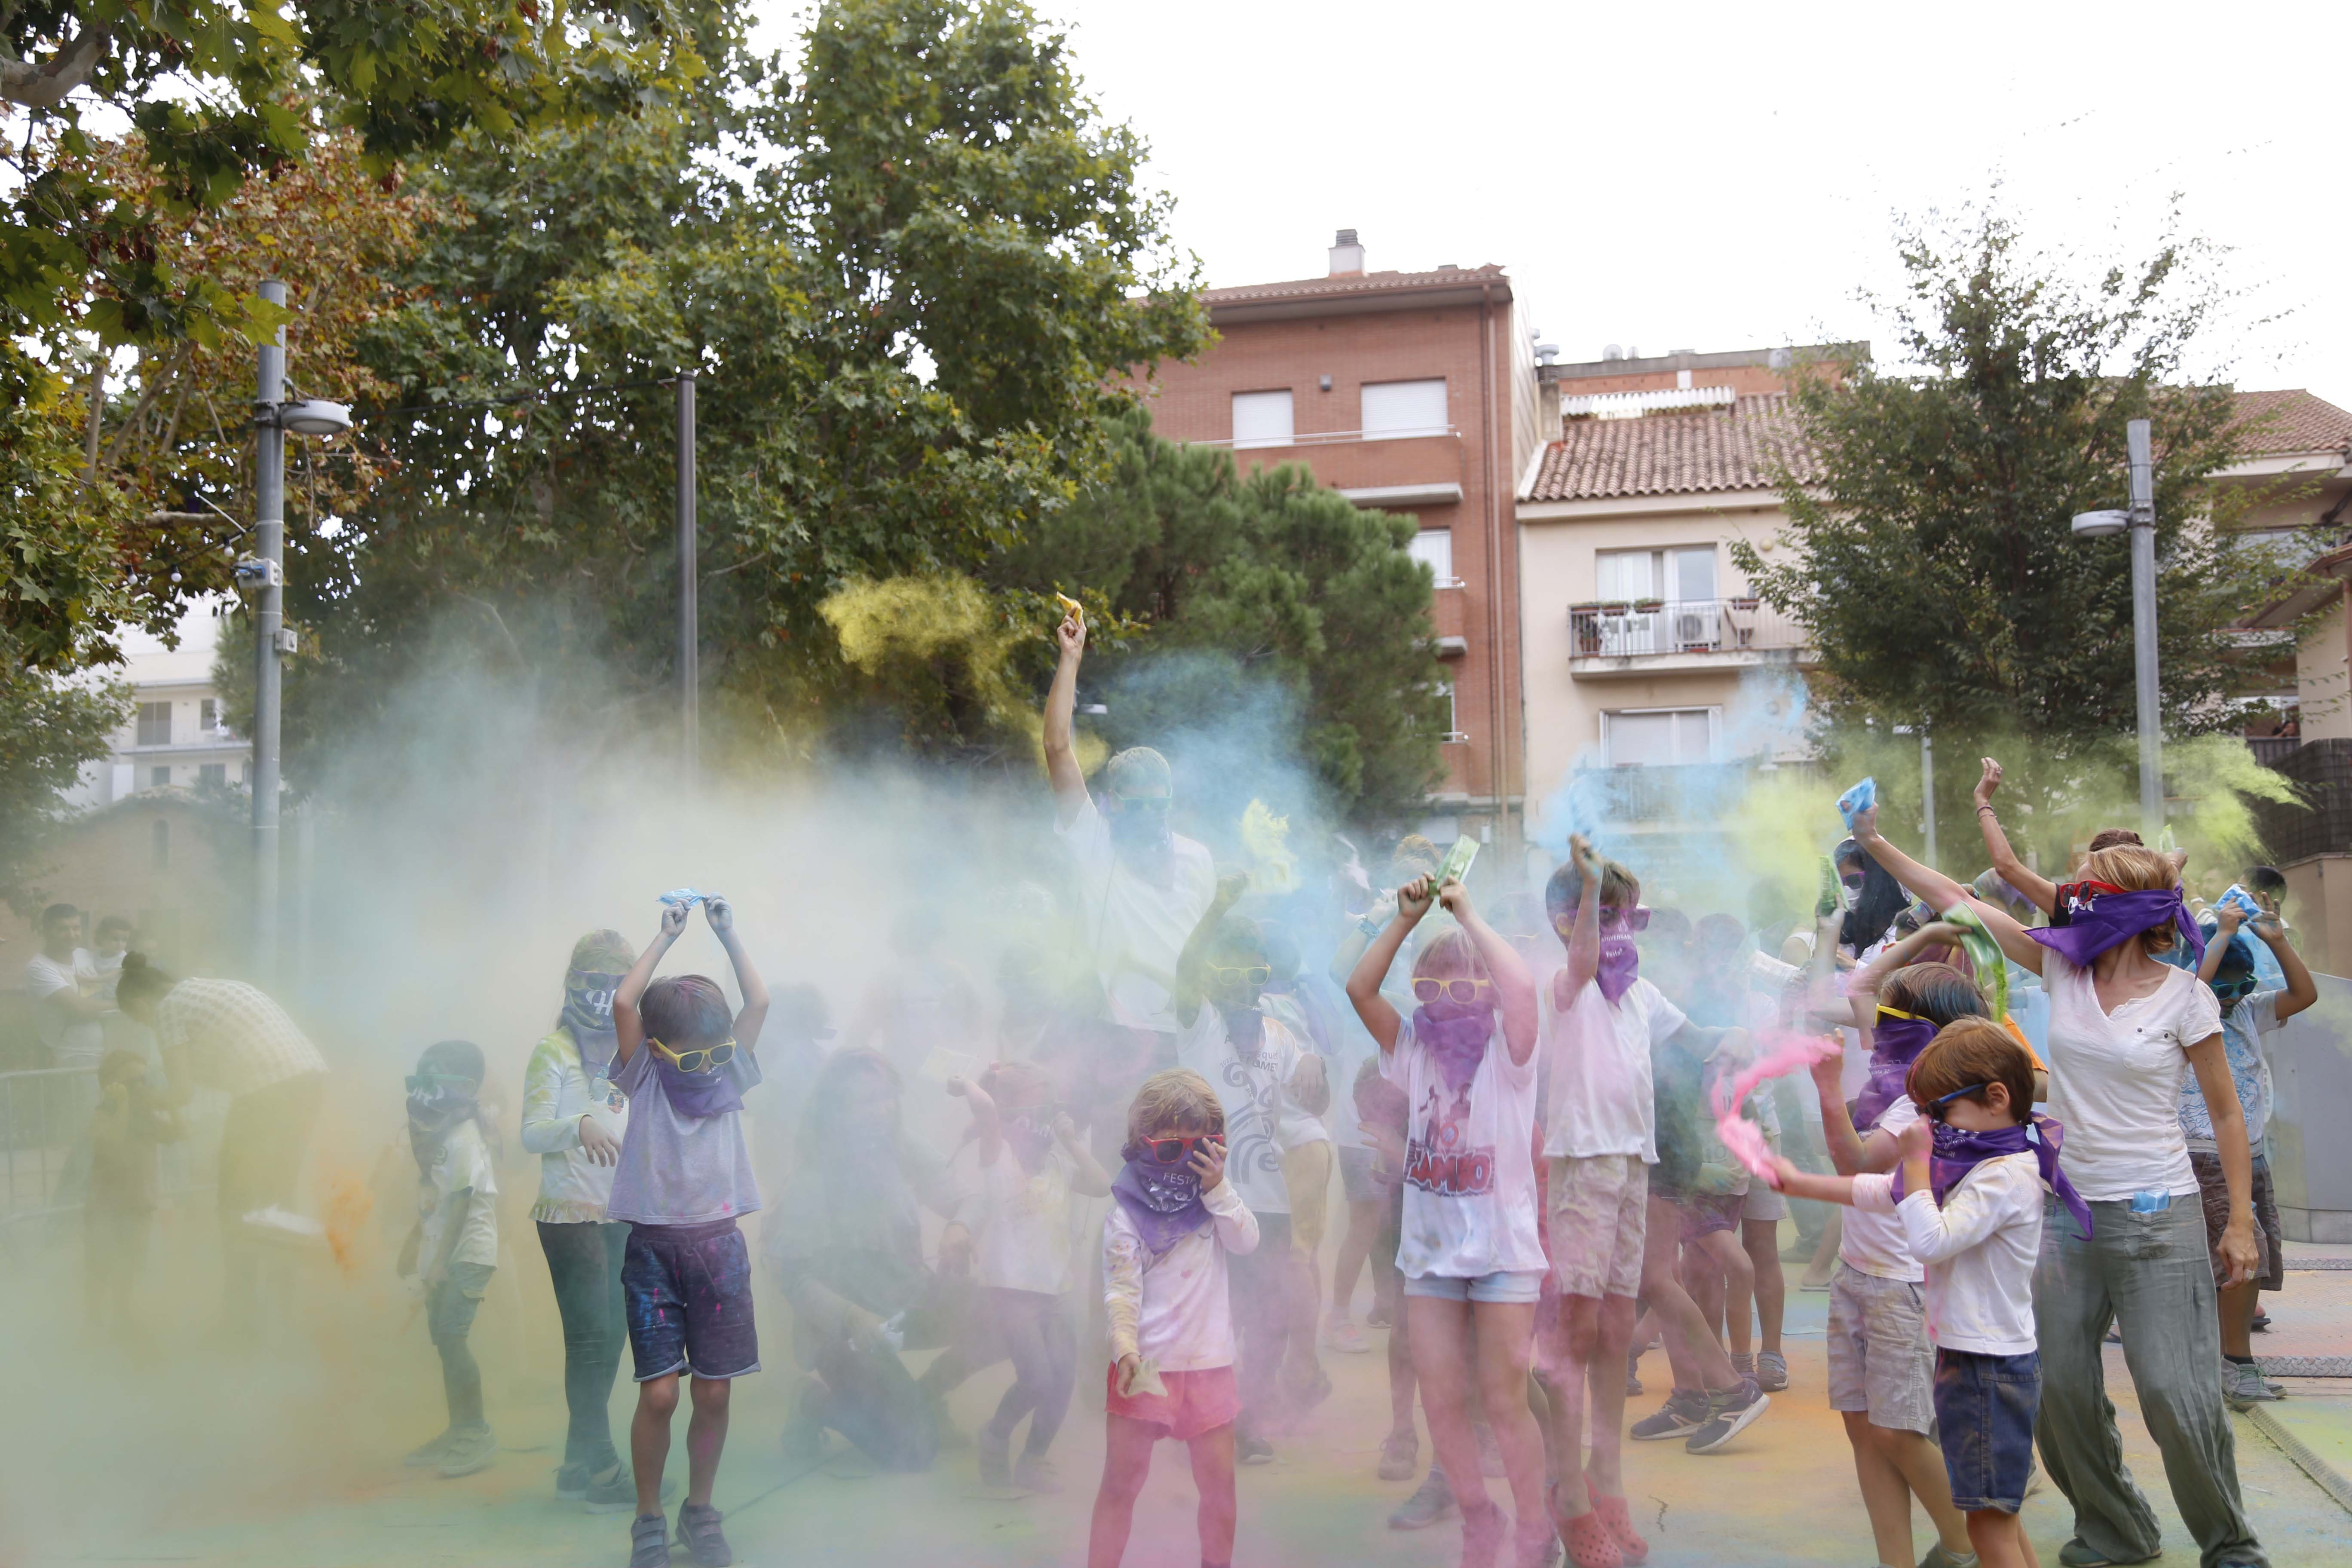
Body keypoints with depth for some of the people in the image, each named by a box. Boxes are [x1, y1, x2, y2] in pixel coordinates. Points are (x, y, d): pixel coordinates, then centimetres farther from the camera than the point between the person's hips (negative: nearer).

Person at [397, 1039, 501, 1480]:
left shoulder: (463, 1139, -16)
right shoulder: (439, 1135, 12)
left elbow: (460, 1203, -19)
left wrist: (442, 1260, -20)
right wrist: (416, 1244, 20)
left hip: (467, 1253, -10)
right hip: (443, 1254, 10)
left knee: (452, 1338, -12)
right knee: (444, 1340, 12)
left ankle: (477, 1436, -6)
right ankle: (458, 1432, 20)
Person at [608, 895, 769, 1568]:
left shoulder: (728, 1074, 9)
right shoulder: (645, 1078, 3)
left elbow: (759, 1002, 3)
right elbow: (624, 1002, -9)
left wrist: (727, 933, 4)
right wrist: (666, 936, -4)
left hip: (718, 1243, 3)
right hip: (654, 1246, -3)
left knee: (714, 1393, 4)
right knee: (659, 1393, -7)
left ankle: (700, 1513, 22)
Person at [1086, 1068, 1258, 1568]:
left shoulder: (1216, 1196, 7)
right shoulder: (1126, 1213, -8)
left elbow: (1246, 1242, -7)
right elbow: (1121, 1290, -12)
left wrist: (1218, 1190, -17)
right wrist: (1126, 1349, -25)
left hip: (1208, 1362, 4)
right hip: (1146, 1363, -3)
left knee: (1218, 1481, 7)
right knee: (1121, 1481, 0)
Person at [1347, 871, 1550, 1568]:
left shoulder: (1506, 1051, -7)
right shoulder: (1414, 1049, 4)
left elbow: (1520, 986, -27)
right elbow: (1360, 989, -8)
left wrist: (1467, 915, -18)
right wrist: (1407, 918, -12)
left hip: (1503, 1247, -4)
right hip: (1431, 1249, 4)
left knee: (1504, 1403, 1)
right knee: (1440, 1401, 5)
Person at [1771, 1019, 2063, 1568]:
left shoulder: (2005, 1176, -19)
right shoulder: (1972, 1164, 12)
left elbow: (1930, 1240, -26)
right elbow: (1881, 1193, 19)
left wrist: (1917, 1161, -20)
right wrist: (1799, 1183, 19)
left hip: (1990, 1367, -10)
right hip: (1968, 1358, 10)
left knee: (1989, 1519, -5)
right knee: (2000, 1516, 15)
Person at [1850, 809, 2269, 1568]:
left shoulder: (2184, 997, -7)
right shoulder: (2064, 967, 3)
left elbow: (2227, 1115, -1)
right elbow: (1956, 902, 5)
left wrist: (2241, 1222, -3)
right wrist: (1877, 844, 3)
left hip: (2156, 1219, -4)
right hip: (2068, 1212, 5)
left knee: (2175, 1394, -6)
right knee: (2060, 1389, 6)